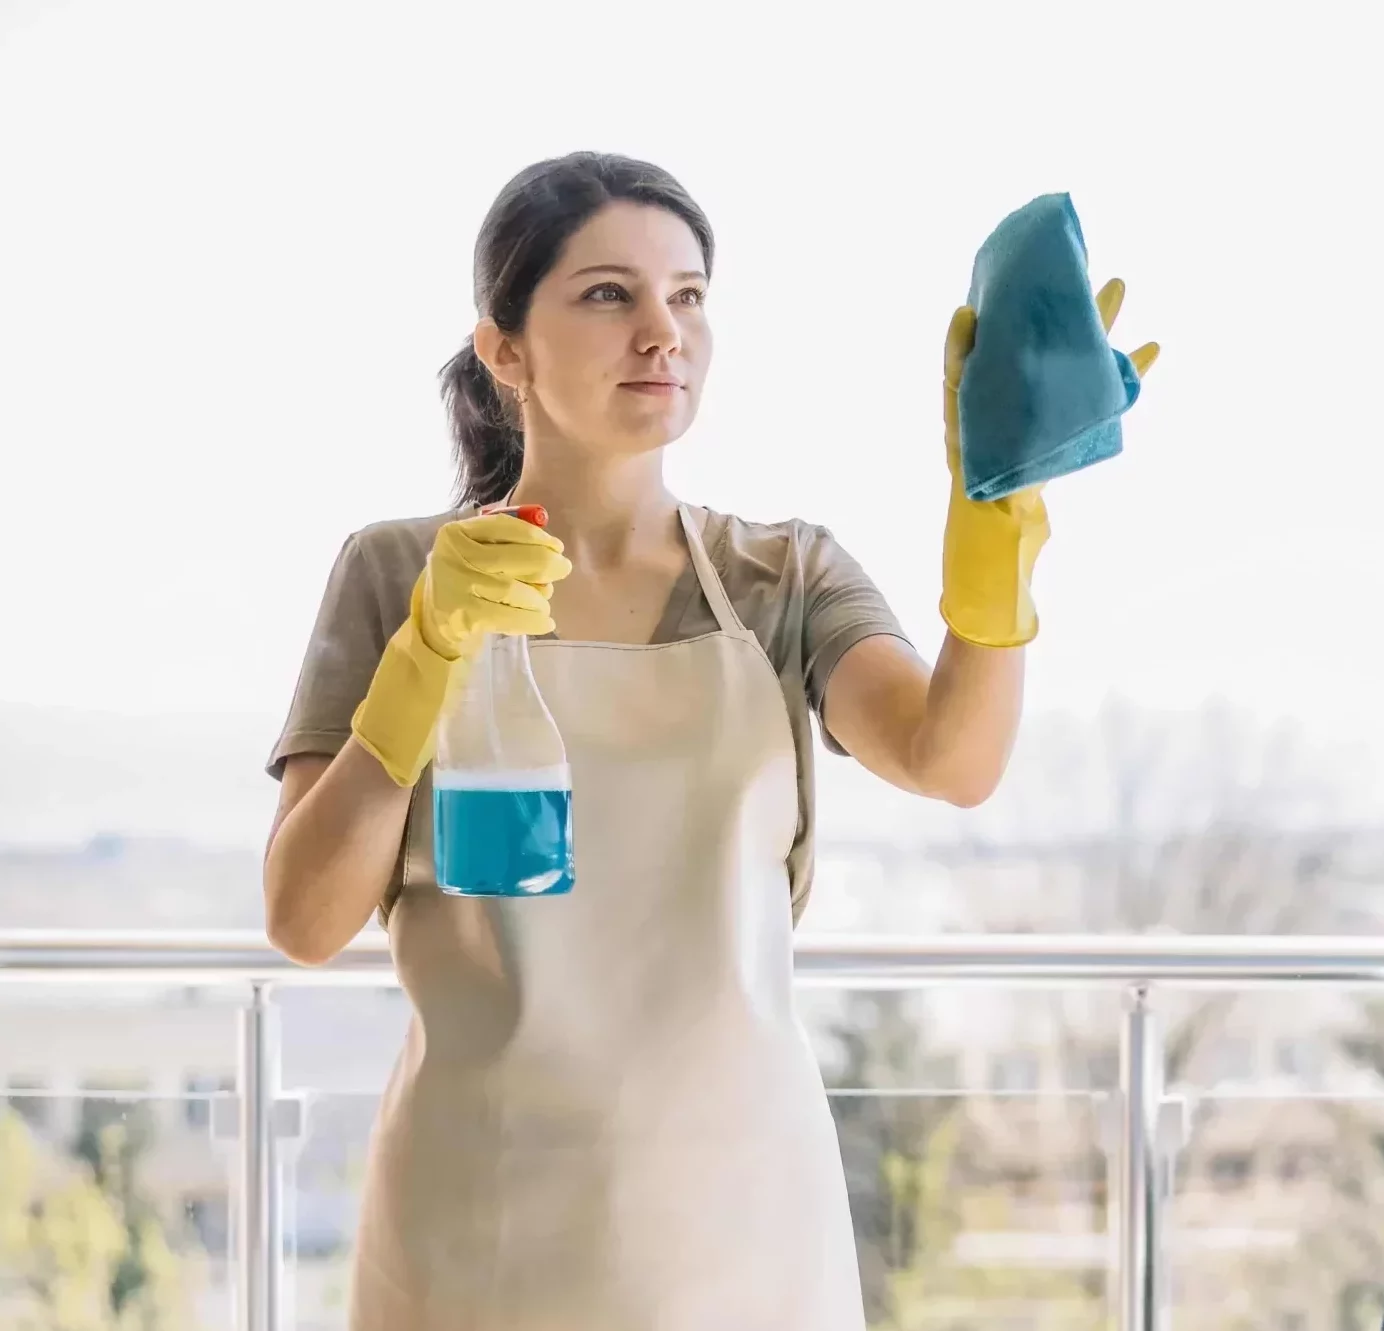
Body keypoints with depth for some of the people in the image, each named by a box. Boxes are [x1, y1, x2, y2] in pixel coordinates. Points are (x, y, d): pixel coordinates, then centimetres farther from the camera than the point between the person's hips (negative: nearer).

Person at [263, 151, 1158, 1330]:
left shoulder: (790, 577, 3)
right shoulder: (396, 574, -1)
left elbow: (953, 760, -16)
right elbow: (307, 919, -8)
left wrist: (996, 492, -31)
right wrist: (433, 645, -19)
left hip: (743, 1206, 1)